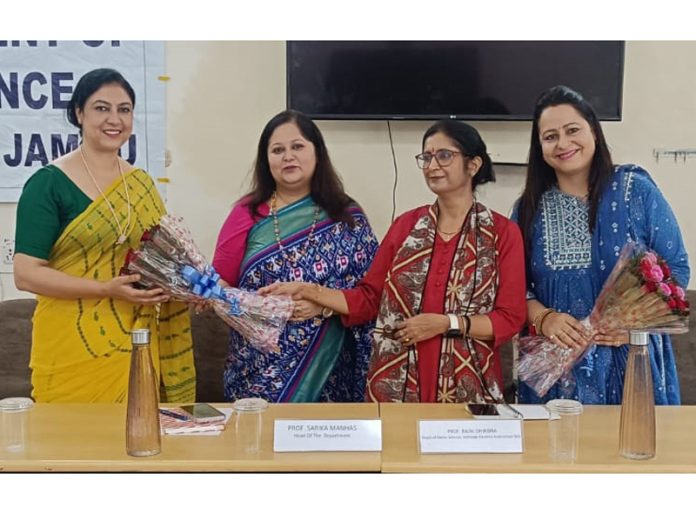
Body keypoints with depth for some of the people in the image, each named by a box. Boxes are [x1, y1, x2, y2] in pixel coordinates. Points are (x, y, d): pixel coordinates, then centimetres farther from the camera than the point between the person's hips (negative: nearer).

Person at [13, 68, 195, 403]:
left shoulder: (142, 185, 10)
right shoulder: (49, 184, -6)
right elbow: (26, 274, -11)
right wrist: (105, 289, -20)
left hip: (135, 347, 5)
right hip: (72, 351, -4)